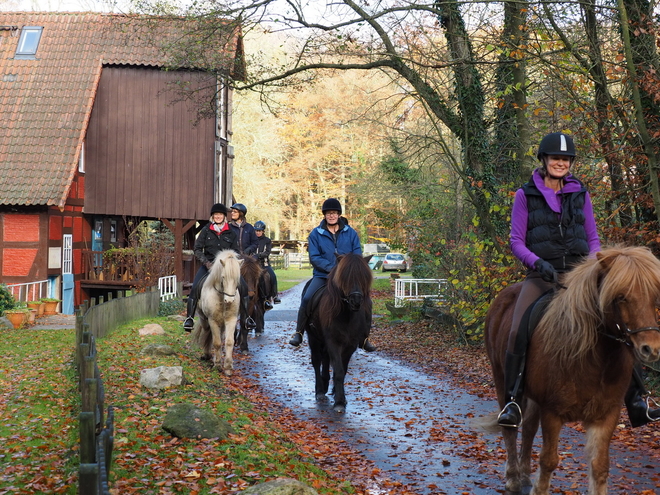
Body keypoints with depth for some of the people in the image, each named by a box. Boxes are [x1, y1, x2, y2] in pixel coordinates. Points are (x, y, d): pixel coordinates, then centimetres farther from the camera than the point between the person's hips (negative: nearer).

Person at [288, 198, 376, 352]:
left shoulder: (350, 233, 7)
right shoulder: (316, 234, 2)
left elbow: (357, 255, 4)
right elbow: (314, 258, -5)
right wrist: (333, 268, -18)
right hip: (322, 275, -1)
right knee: (307, 299, -23)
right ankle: (299, 333, -8)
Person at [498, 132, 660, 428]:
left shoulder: (580, 194, 12)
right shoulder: (526, 195, 4)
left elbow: (593, 239, 14)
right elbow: (516, 241, 1)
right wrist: (538, 262, -18)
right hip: (541, 275, -2)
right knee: (518, 332, -25)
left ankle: (635, 402, -5)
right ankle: (513, 402, -15)